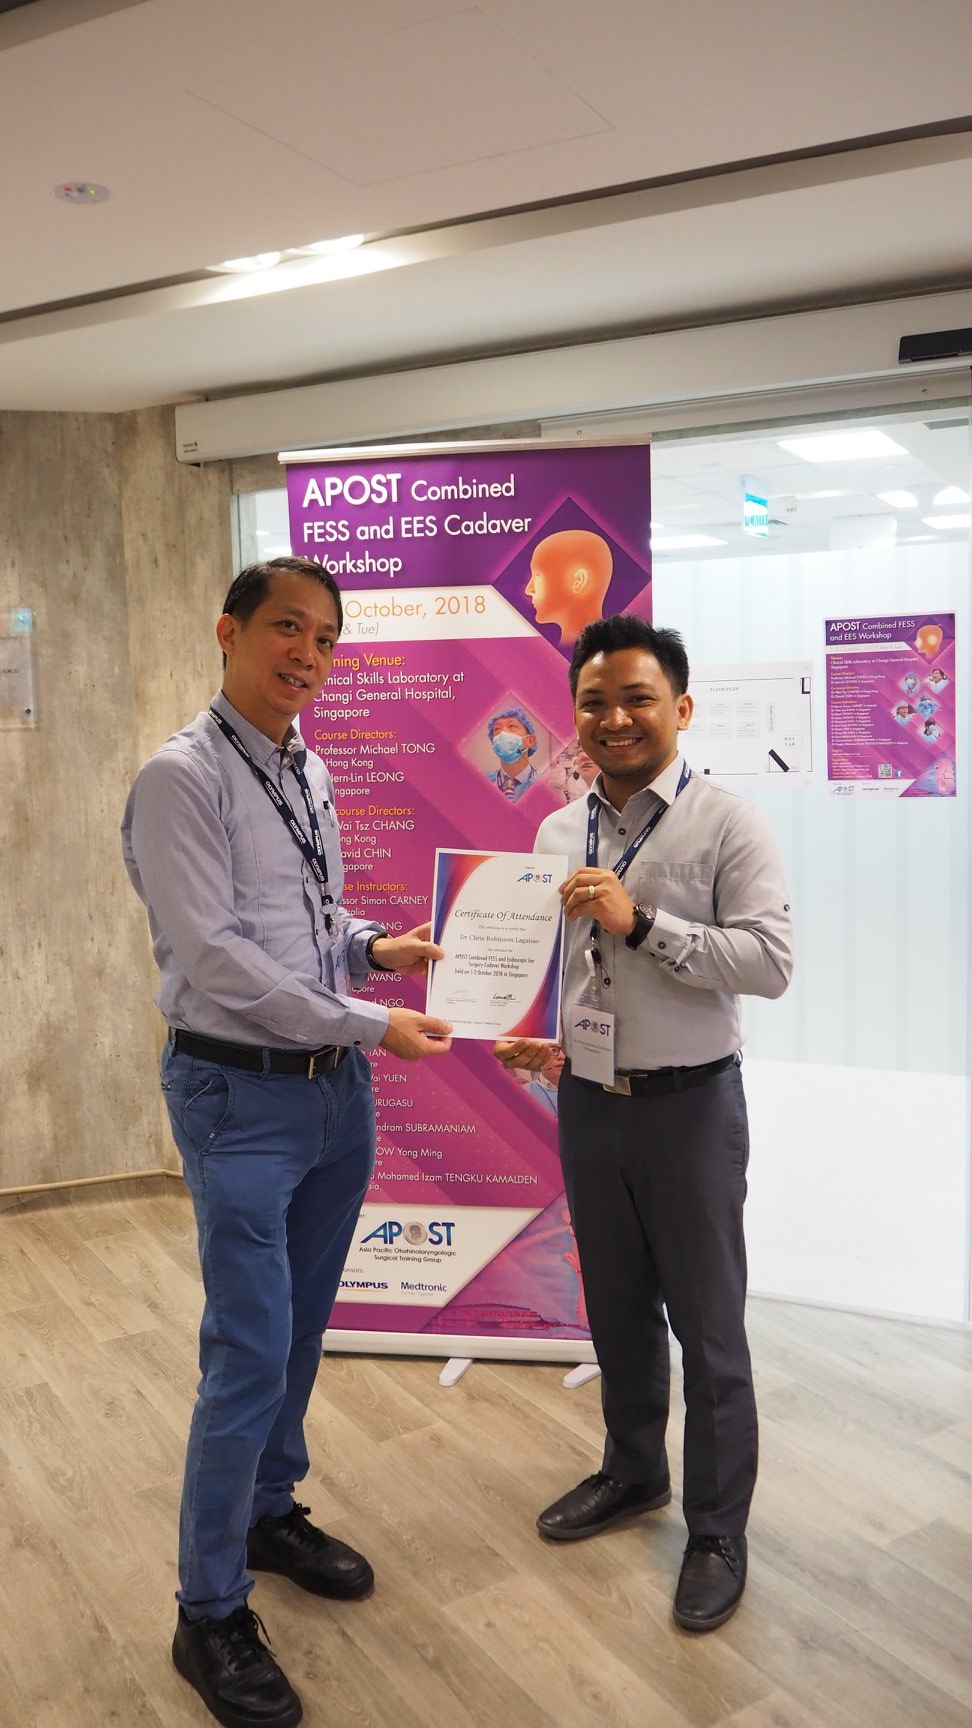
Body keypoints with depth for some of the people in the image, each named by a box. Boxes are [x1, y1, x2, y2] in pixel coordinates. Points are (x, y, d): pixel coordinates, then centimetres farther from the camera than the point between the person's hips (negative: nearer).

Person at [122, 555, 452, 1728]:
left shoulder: (310, 774, 10)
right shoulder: (182, 777, -14)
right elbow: (213, 957, -20)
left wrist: (375, 946, -1)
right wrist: (369, 1024, -19)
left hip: (337, 1090, 8)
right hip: (241, 1098, -7)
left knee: (300, 1331, 20)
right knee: (249, 1355, -1)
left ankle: (270, 1514, 42)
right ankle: (209, 1614, 19)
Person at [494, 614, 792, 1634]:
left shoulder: (726, 825, -12)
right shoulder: (557, 833, 6)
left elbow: (771, 961, -21)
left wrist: (642, 921, -26)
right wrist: (541, 1040, 2)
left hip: (688, 1103, -5)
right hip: (587, 1100, 5)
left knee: (707, 1327, 8)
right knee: (616, 1309, 21)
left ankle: (717, 1533, 28)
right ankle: (632, 1470, 45)